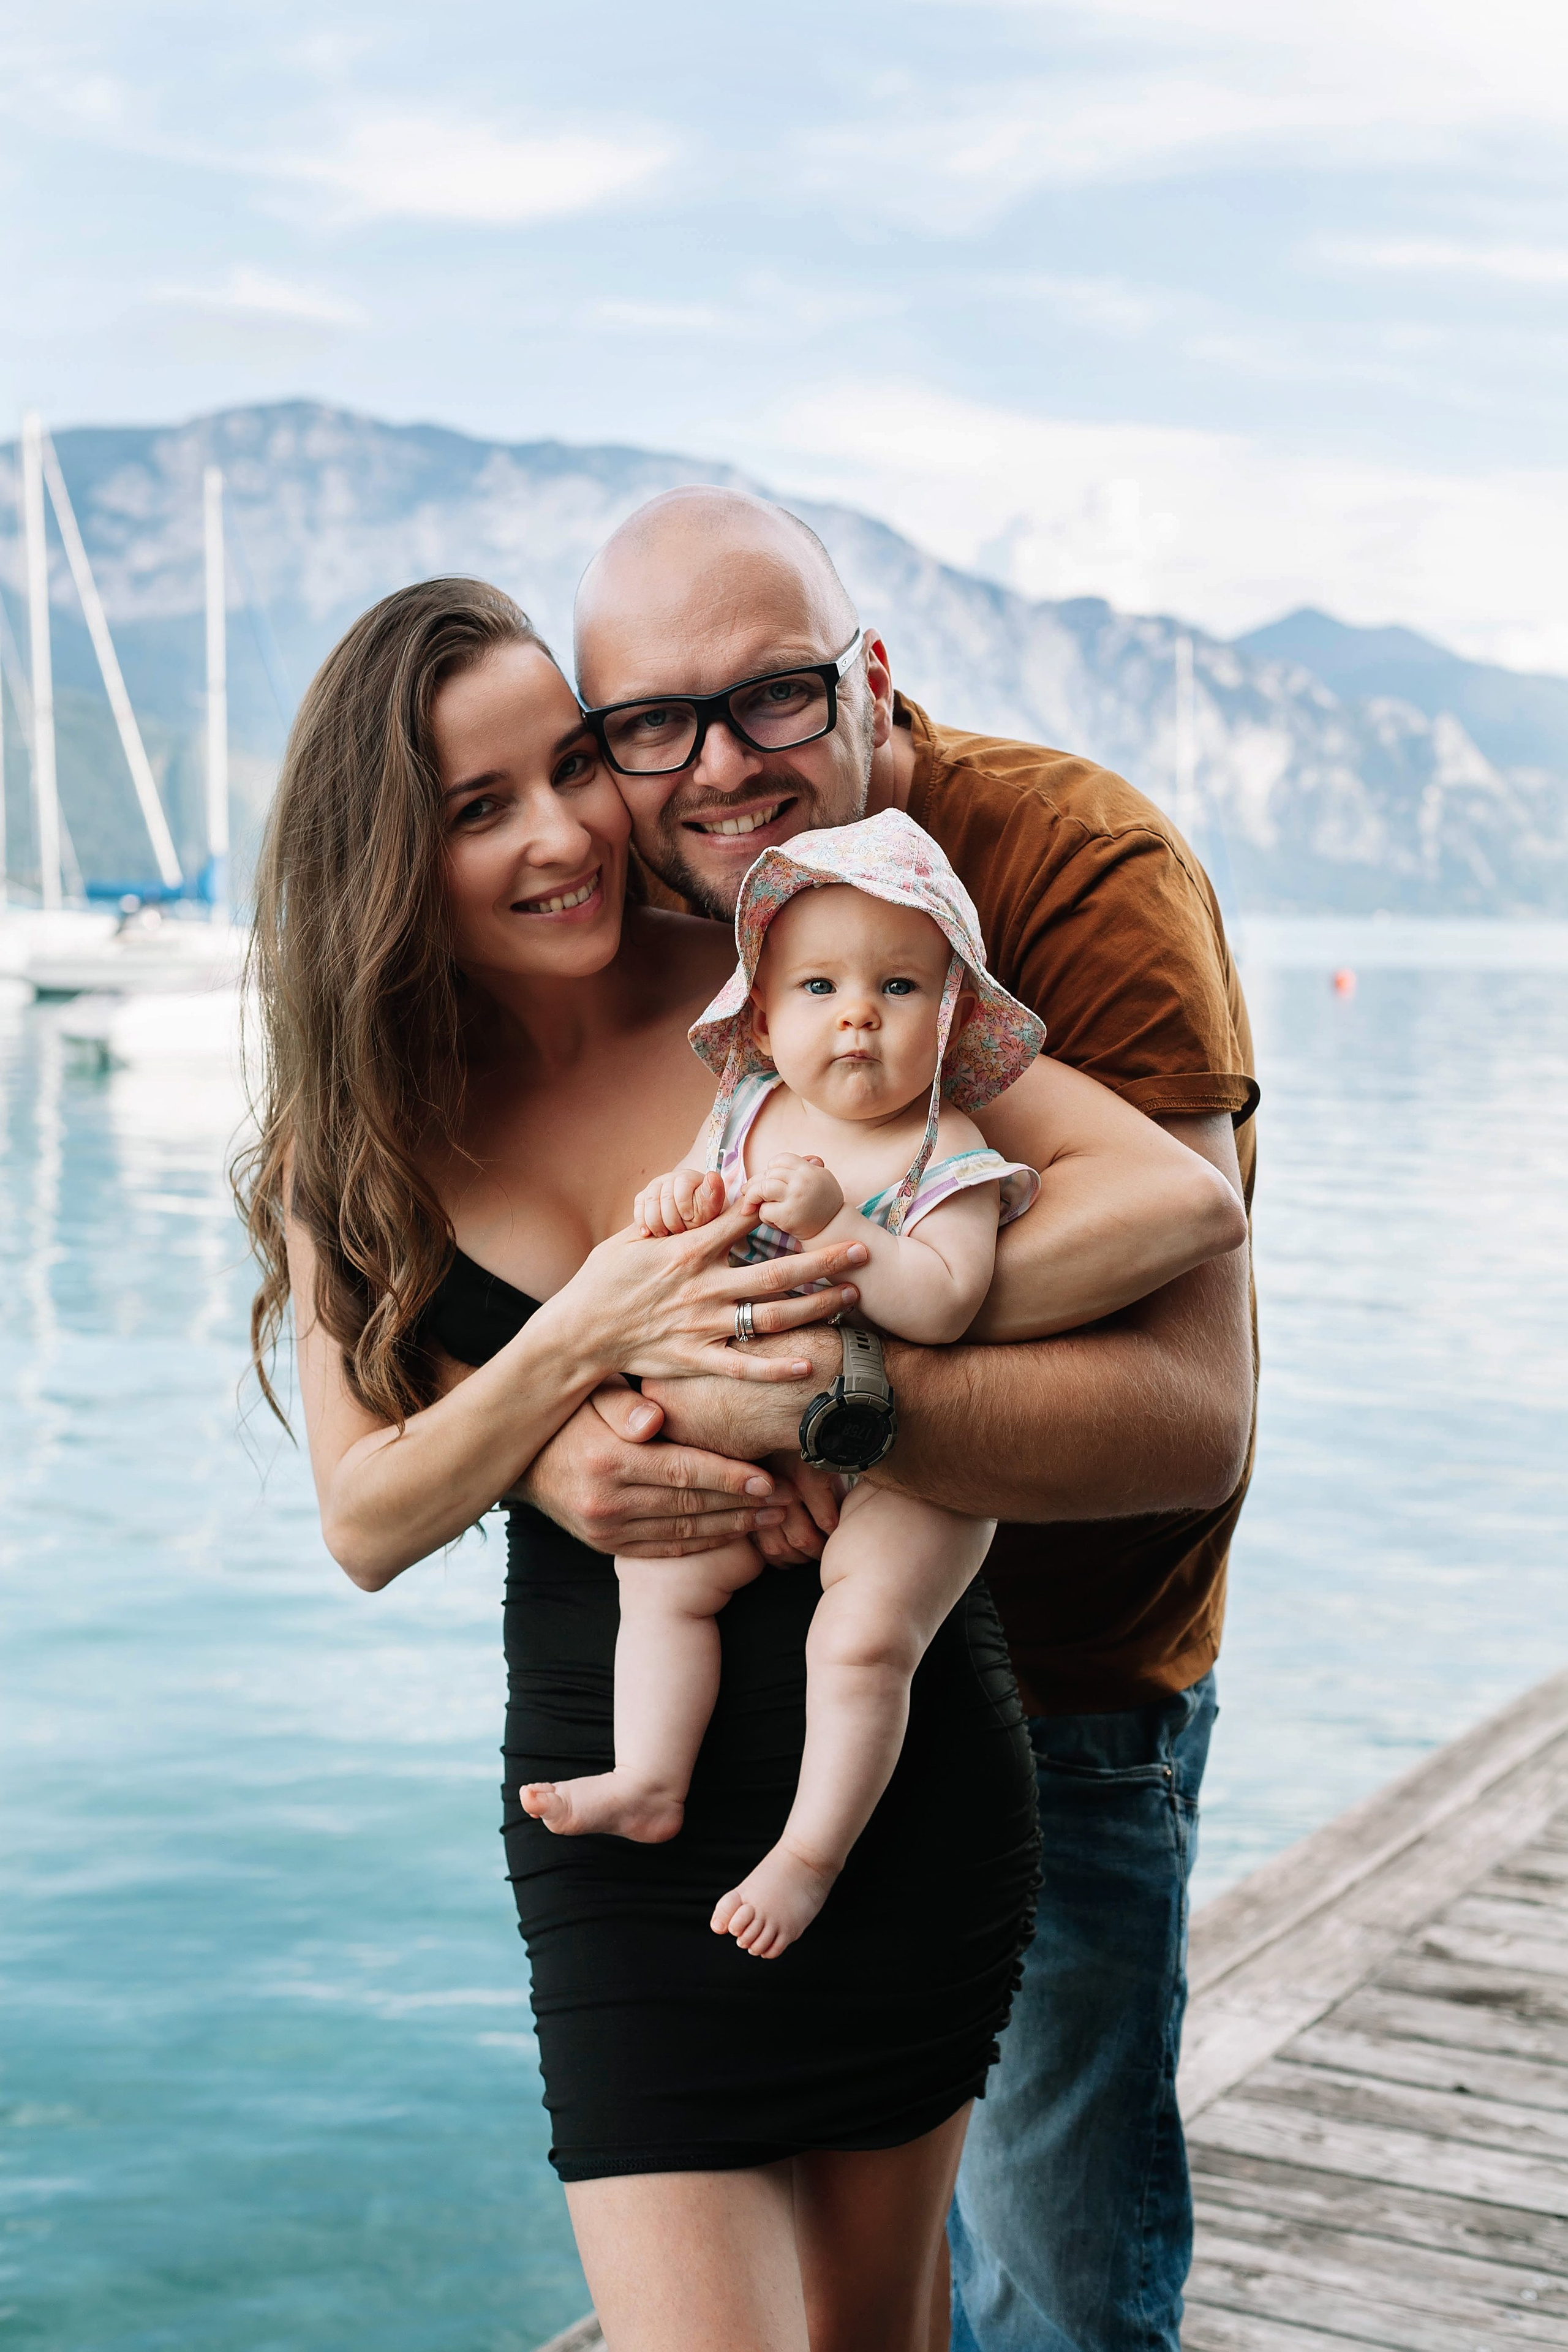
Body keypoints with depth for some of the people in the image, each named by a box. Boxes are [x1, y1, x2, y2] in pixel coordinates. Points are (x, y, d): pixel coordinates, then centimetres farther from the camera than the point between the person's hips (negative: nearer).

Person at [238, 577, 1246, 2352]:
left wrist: (823, 1345, -25)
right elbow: (366, 1524, -7)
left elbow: (1174, 1199, -16)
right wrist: (586, 1341, -24)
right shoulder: (359, 1138, -1)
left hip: (910, 1763, 0)